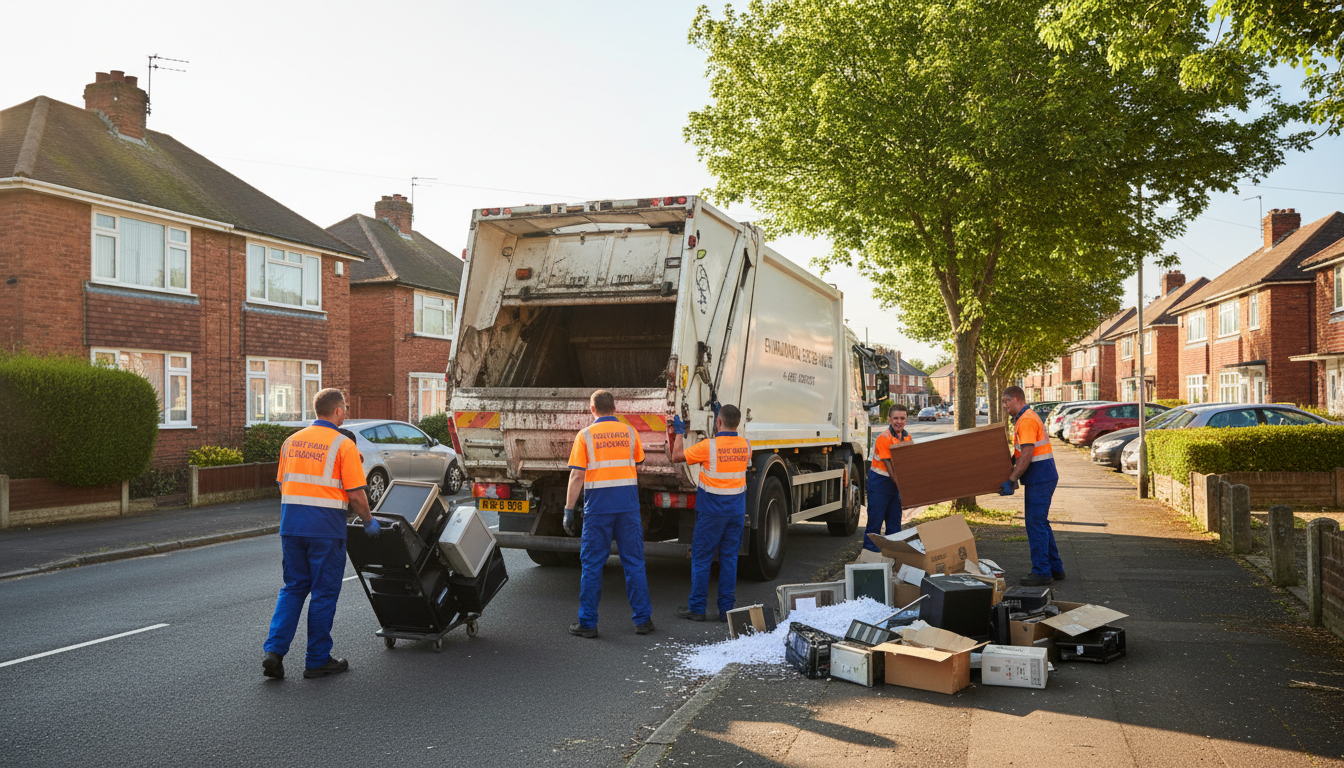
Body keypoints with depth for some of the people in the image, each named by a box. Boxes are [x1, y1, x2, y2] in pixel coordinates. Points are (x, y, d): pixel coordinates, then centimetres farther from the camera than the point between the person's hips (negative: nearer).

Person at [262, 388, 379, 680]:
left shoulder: (292, 441, 10)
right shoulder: (343, 444, -9)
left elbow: (282, 483, 15)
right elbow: (356, 494, -11)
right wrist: (368, 521, 3)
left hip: (290, 524, 6)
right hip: (326, 527, -6)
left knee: (293, 588, 16)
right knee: (324, 592, 5)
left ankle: (274, 650, 4)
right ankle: (318, 660, 13)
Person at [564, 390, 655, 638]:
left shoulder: (585, 435, -3)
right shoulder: (630, 432, 6)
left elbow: (577, 475, -8)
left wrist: (569, 510, -4)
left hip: (598, 504, -2)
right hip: (628, 503, 3)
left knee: (592, 564, 5)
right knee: (634, 562, 9)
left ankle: (587, 623, 9)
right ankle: (643, 620, 13)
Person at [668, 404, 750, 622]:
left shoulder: (708, 446, -16)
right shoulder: (745, 445, 0)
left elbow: (677, 457, -7)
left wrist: (679, 433, 7)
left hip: (711, 511, -5)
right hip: (737, 510, 5)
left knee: (701, 558, 4)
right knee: (729, 558, 9)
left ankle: (697, 608, 8)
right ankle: (727, 608, 11)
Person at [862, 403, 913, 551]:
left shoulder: (907, 437, 3)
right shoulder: (884, 438, -18)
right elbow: (888, 465, -19)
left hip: (895, 482, 7)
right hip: (879, 482, -7)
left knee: (895, 521, 10)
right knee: (875, 520, -2)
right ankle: (869, 553, 7)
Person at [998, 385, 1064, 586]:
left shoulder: (1026, 420, -16)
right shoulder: (1024, 418, 18)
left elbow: (1027, 454, -22)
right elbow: (1021, 453, 22)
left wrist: (1011, 481, -21)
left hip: (1039, 479, -11)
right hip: (1040, 478, 11)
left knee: (1036, 524, -7)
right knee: (1040, 524, 16)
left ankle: (1042, 572, -2)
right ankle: (1055, 568, 23)